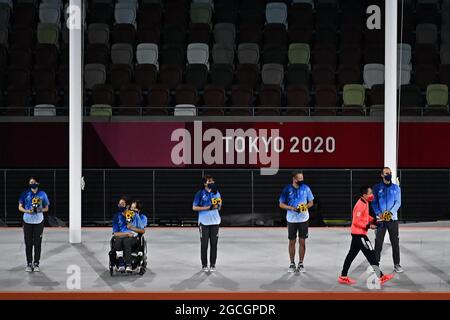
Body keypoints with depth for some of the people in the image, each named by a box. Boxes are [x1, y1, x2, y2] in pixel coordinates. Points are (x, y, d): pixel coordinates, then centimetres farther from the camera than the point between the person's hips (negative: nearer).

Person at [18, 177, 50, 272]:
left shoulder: (42, 194, 3)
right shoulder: (25, 194, 1)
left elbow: (46, 208, 8)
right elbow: (20, 207, 4)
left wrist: (40, 210, -13)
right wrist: (27, 211, -16)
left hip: (39, 222, 0)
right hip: (27, 221, 0)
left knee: (37, 243, 0)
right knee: (28, 243, 1)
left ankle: (36, 263, 8)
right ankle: (29, 263, 8)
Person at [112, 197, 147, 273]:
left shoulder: (135, 216, 8)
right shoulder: (117, 217, 11)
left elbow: (142, 230, 7)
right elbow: (115, 233, 2)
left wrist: (131, 227, -6)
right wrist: (126, 233, -12)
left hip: (133, 238, -2)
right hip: (120, 237, 2)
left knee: (126, 241, -37)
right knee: (117, 241, -35)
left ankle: (128, 265, -41)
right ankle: (121, 264, -38)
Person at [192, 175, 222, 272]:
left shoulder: (216, 193, 9)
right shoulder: (200, 193, -4)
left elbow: (219, 207, 13)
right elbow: (194, 207, -6)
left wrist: (217, 206, -10)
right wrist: (206, 208, -15)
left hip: (215, 221, 4)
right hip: (204, 222, -4)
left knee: (214, 243, 4)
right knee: (204, 244, -1)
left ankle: (212, 265, 10)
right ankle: (204, 265, 5)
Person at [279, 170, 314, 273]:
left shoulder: (306, 188, -2)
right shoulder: (287, 189, -5)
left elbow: (311, 202, 7)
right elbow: (281, 204, 0)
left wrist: (305, 206, -14)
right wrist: (292, 208, -15)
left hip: (303, 219, 1)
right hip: (291, 219, -1)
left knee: (302, 241, 2)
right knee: (292, 241, 5)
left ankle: (301, 264, 12)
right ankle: (292, 264, 15)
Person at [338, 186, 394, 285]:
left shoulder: (365, 203, 10)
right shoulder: (360, 205, -21)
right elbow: (356, 221, -23)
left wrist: (373, 220, 9)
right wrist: (368, 226, -25)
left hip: (357, 233, 10)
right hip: (359, 234, -10)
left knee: (352, 254, 13)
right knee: (370, 254, -7)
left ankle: (343, 277, 18)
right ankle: (380, 277, -4)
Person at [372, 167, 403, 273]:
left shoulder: (396, 188, 8)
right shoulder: (377, 188, 6)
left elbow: (398, 202, 0)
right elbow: (374, 203, 2)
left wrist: (391, 212, -17)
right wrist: (379, 213, -15)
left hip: (393, 218, 1)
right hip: (380, 219, -1)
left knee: (395, 242, 1)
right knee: (378, 242, -2)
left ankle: (397, 264, 6)